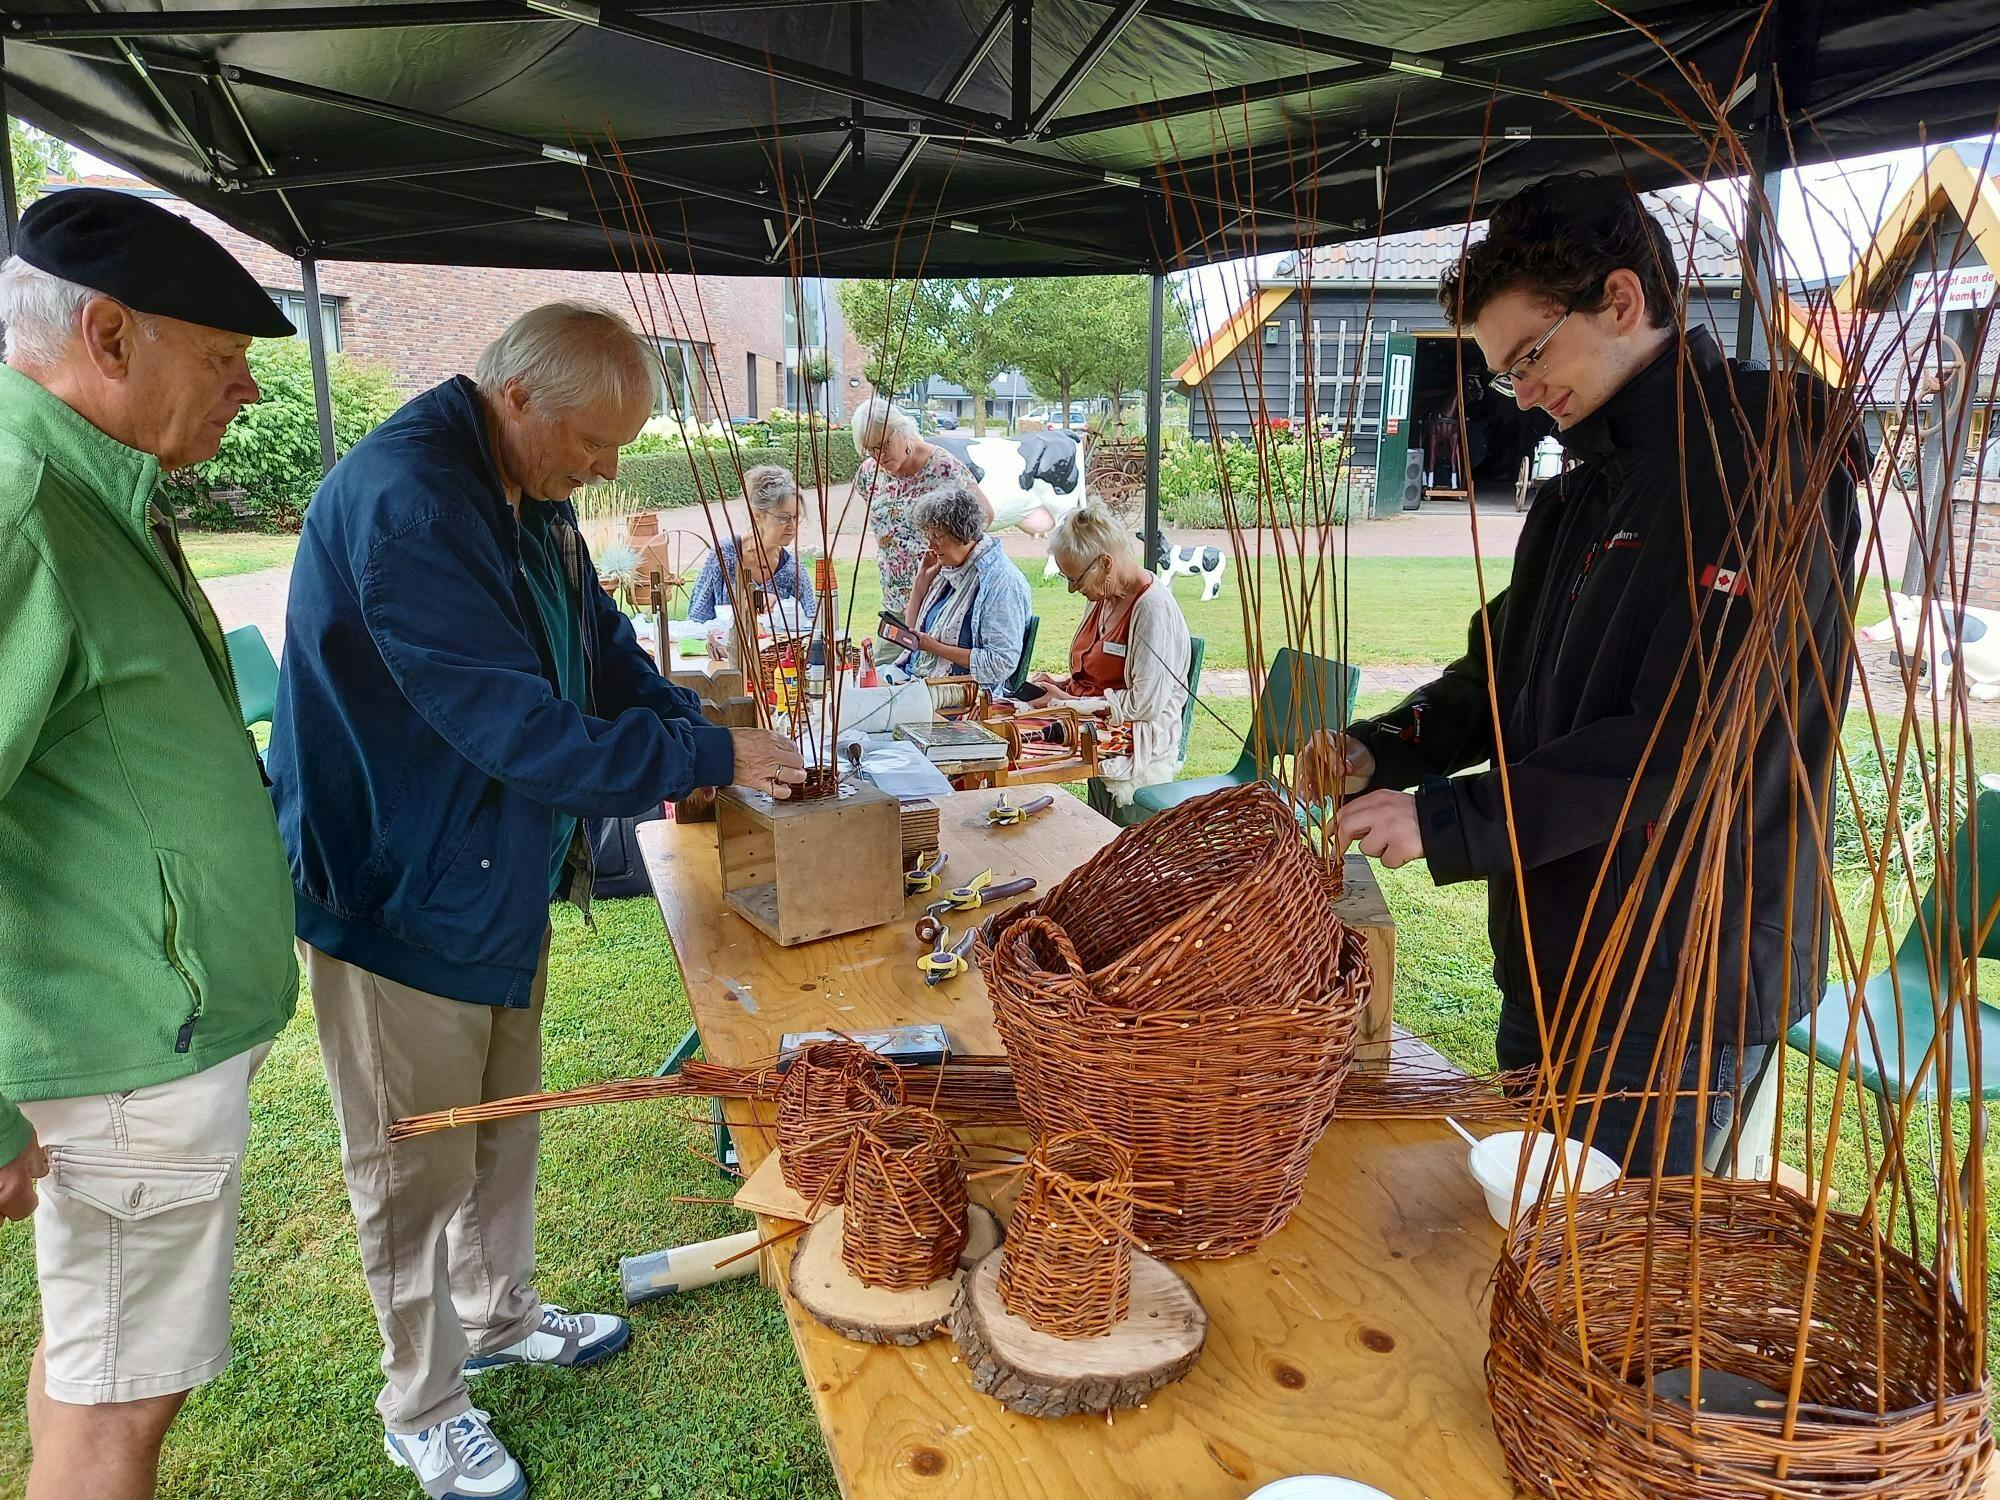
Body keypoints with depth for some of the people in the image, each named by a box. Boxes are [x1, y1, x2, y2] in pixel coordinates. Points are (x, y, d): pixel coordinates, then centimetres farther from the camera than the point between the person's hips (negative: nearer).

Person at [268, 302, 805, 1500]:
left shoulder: (531, 497, 4)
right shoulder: (404, 502, -28)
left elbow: (604, 648, 12)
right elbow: (517, 727, -31)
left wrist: (700, 744, -3)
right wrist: (707, 757, -24)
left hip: (500, 879, 9)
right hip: (401, 897, -9)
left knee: (504, 1123, 24)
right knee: (419, 1168, 9)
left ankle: (499, 1314, 47)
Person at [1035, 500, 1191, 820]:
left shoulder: (1154, 607, -16)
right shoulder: (1103, 598, 13)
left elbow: (1144, 705, -20)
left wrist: (1067, 701, -14)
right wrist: (1060, 684, 6)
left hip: (1136, 743, -8)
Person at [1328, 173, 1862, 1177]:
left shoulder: (1763, 463, -17)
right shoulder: (1587, 486, 13)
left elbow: (1695, 745, -25)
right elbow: (1504, 671, 18)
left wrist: (1446, 822, -23)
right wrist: (1380, 751, 0)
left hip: (1683, 991, -8)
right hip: (1553, 962, 9)